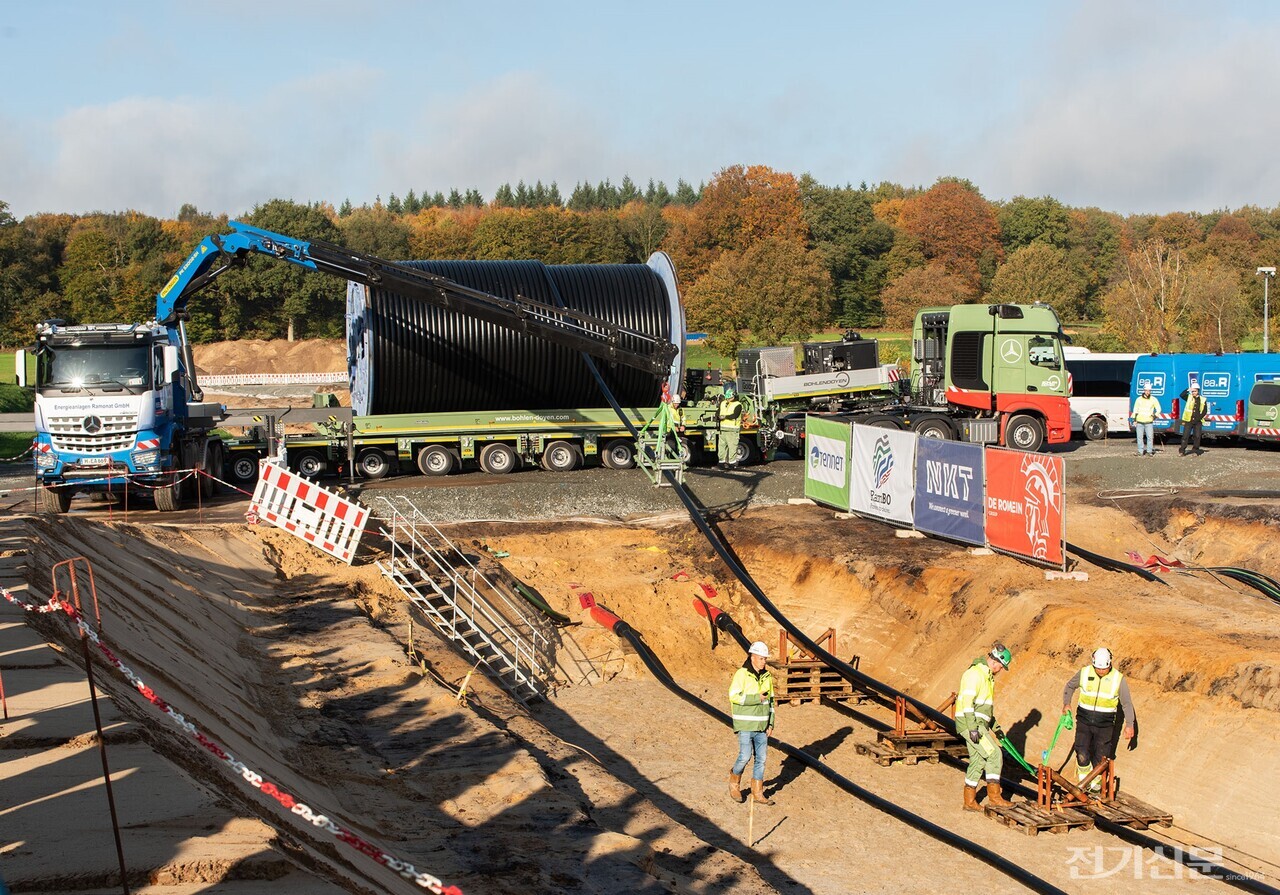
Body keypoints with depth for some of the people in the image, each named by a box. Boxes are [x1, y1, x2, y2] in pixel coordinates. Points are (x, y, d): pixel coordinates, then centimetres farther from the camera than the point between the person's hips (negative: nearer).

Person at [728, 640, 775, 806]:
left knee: (761, 758, 4)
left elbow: (770, 700, 14)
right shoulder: (742, 674, -12)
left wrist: (771, 723, 8)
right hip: (745, 724, -6)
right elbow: (734, 696, -21)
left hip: (761, 725, 6)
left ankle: (757, 794, 12)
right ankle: (734, 783, 19)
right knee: (745, 756, -8)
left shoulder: (766, 676, 8)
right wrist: (757, 698, -19)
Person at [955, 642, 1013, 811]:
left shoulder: (987, 676, 20)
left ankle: (969, 801, 17)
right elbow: (967, 701, -21)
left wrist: (995, 726, 26)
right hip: (970, 723, -10)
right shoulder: (975, 673, -14)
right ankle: (994, 797, -9)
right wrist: (973, 727, -25)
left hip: (979, 725, 10)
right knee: (994, 754, -12)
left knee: (978, 761, 11)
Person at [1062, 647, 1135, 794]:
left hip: (1105, 725, 0)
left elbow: (1127, 703, 2)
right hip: (1084, 721, 0)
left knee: (1100, 756, 7)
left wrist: (1129, 724, 0)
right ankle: (1083, 779, 17)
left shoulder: (1118, 679, -7)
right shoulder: (1084, 673, -5)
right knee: (1082, 754, -7)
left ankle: (1096, 781, 29)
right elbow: (1069, 686, 14)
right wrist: (1066, 703, 4)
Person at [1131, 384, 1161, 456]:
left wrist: (1155, 415, -7)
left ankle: (1149, 451, 3)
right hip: (1139, 422, 1)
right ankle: (1140, 451, 10)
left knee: (1150, 437, -7)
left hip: (1149, 422, -1)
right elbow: (1135, 410, 12)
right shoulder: (1139, 399, 6)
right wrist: (1134, 420, 7)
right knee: (1140, 437, 2)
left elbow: (1158, 409, 9)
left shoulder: (1153, 400, 3)